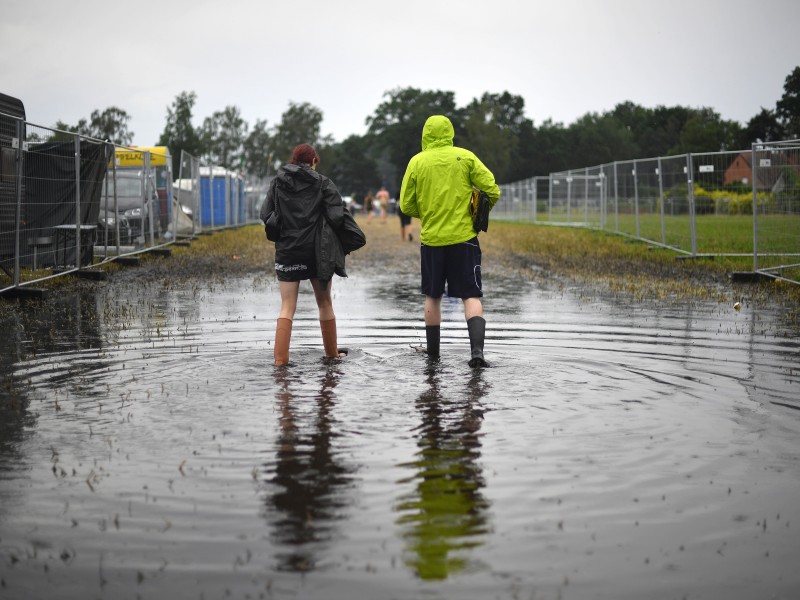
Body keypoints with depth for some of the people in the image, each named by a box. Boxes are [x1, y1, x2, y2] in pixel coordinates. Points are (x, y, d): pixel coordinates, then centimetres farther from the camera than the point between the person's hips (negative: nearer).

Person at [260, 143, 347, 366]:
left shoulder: (278, 183, 2)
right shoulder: (322, 183, -4)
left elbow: (265, 215, -1)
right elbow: (336, 217, -13)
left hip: (287, 252, 1)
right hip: (317, 251, -1)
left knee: (287, 307, 3)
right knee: (325, 303, 15)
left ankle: (280, 357, -8)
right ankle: (331, 352, 25)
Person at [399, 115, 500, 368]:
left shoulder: (417, 162, 0)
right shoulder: (465, 157, -1)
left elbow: (406, 205, 3)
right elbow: (492, 191, -5)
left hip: (431, 239, 1)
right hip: (463, 237, -1)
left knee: (432, 297, 16)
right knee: (471, 296, 1)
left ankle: (432, 351, 23)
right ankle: (477, 349, -16)